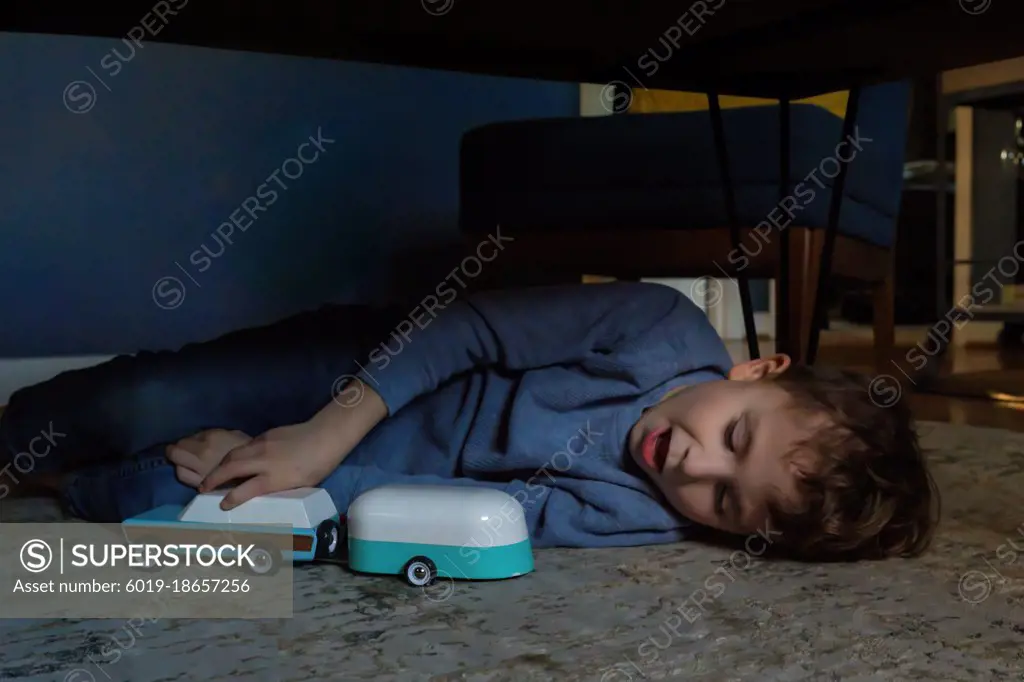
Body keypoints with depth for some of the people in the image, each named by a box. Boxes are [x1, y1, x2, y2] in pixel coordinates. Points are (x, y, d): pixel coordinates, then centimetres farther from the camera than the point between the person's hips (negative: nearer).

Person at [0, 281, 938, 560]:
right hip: (358, 364, 1)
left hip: (372, 471, -1)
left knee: (159, 493, -16)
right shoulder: (669, 330, -24)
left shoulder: (633, 524, -23)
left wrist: (285, 469, -29)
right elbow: (464, 322, -21)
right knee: (141, 410, -11)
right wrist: (326, 430, -27)